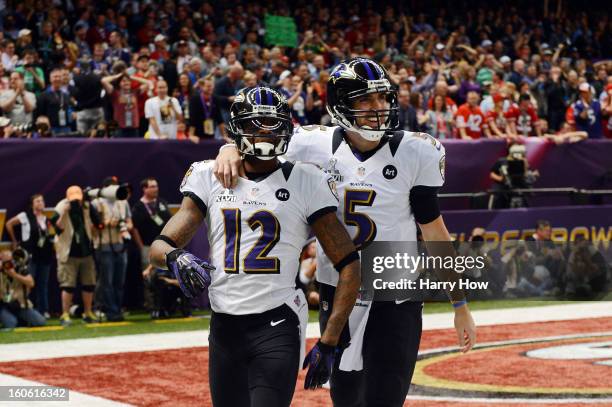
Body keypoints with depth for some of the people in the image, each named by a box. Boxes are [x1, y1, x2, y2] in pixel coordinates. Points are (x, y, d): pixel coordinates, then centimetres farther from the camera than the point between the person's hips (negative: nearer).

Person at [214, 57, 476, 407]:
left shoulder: (415, 153, -7)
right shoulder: (316, 146, -4)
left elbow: (434, 232, 0)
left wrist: (461, 306, 2)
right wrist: (230, 150, -14)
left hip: (395, 299, -2)